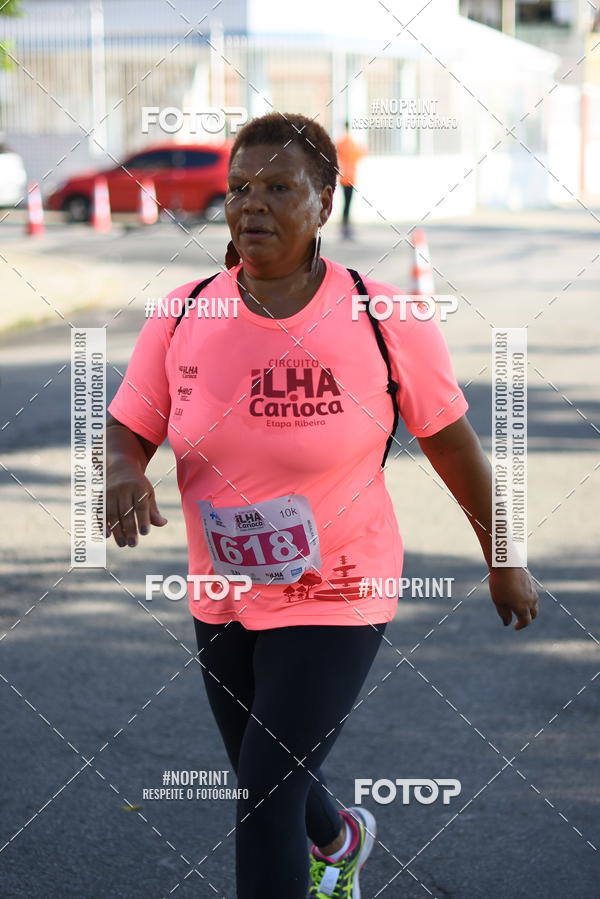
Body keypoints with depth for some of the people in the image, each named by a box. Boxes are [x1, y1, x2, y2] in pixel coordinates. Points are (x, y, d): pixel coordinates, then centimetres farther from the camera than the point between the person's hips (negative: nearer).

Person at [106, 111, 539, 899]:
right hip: (221, 599, 5)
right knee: (265, 786, 24)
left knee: (264, 801, -13)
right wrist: (122, 474, -29)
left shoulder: (385, 322, -18)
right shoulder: (182, 316, -10)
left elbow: (454, 446, -5)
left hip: (336, 600, -5)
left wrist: (504, 563, 6)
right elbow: (124, 436, -4)